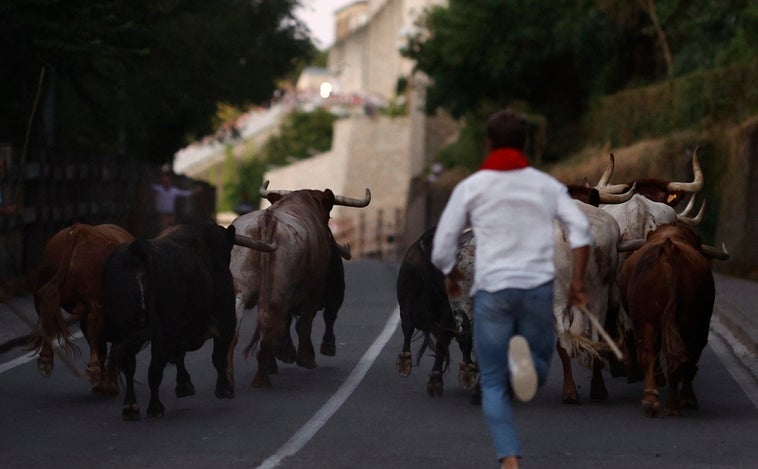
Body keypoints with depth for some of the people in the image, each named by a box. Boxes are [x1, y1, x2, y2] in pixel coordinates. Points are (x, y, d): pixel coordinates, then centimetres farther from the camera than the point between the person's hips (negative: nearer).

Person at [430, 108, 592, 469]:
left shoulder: (471, 187, 4)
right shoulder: (547, 184, 10)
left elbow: (441, 249, 3)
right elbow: (581, 230, -4)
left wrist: (450, 275, 23)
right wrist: (578, 281, 1)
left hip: (492, 290, -1)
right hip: (539, 288, 1)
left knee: (494, 385, 6)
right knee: (540, 367, 17)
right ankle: (526, 358, -21)